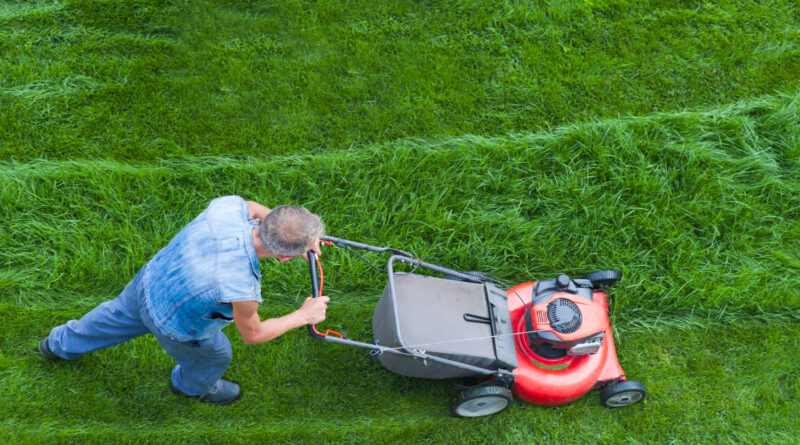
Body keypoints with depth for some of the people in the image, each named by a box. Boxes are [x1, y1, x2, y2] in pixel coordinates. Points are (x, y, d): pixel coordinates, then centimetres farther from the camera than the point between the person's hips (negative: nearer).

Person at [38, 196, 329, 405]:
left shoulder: (228, 206, -33)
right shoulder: (241, 292, -44)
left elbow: (251, 208, -5)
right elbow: (252, 335, -20)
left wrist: (303, 238, -6)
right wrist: (302, 316, -10)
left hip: (148, 280, 5)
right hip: (174, 327, -5)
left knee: (118, 314, 36)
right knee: (216, 355, 28)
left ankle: (61, 344, 64)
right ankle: (192, 385, 63)